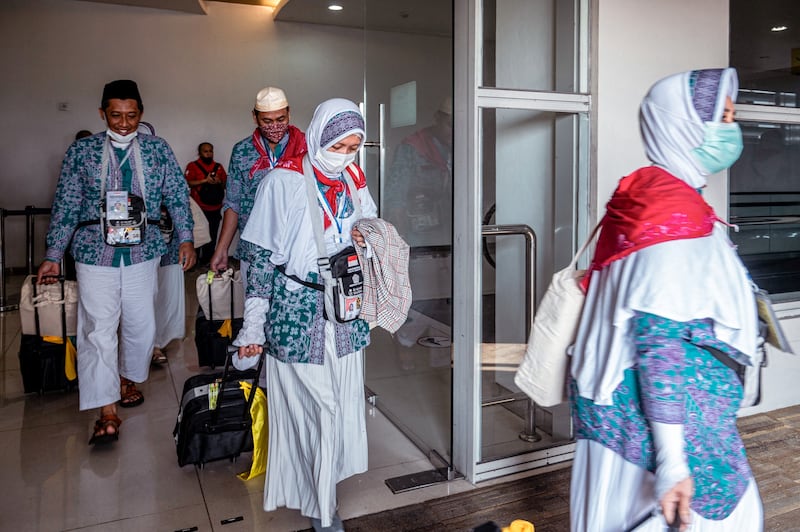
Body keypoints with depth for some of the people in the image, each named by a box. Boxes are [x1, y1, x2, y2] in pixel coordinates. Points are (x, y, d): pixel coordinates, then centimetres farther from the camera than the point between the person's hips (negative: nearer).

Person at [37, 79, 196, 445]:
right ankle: (107, 411, 0)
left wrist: (185, 238, -3)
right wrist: (53, 256, 2)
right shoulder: (82, 151, 3)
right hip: (95, 252, -1)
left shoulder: (158, 150, 5)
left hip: (142, 251, 2)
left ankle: (128, 378, 35)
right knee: (98, 328, -6)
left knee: (140, 323, 9)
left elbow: (177, 196, 7)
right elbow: (65, 206, 4)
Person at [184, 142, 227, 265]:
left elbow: (225, 184, 16)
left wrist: (219, 182, -6)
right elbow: (188, 183, -9)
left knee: (211, 236, 7)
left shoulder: (218, 167, 15)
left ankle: (207, 260, 17)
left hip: (215, 208, 4)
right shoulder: (193, 166, 3)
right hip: (199, 208, -4)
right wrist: (205, 180, -17)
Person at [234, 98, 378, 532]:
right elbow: (262, 257, -8)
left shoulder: (354, 181, 6)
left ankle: (320, 494, 34)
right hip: (297, 312, -5)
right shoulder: (284, 182, -9)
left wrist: (367, 241, -6)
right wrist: (253, 327, -8)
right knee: (308, 407, 3)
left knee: (339, 407, 12)